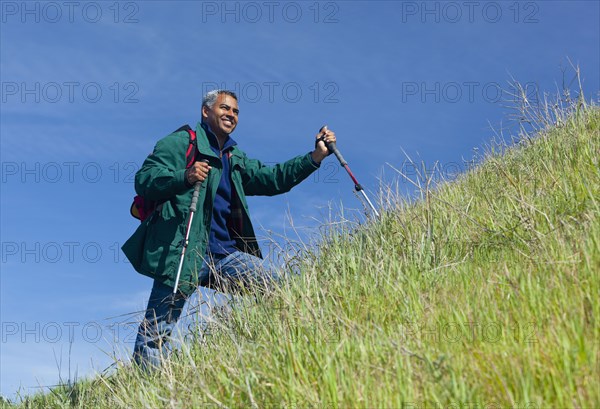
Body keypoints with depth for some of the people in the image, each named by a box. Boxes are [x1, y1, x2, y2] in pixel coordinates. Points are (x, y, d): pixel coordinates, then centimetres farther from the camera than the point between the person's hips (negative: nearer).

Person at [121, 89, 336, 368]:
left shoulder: (236, 159, 27)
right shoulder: (179, 142, 5)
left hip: (224, 254, 6)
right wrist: (185, 177, -24)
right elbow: (143, 180, -5)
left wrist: (316, 156, 9)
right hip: (182, 251, -6)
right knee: (158, 330, -6)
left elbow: (271, 178, 19)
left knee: (276, 286, -8)